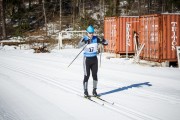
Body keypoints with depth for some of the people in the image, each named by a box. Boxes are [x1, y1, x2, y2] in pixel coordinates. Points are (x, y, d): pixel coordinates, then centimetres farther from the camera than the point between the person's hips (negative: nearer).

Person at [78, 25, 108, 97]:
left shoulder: (96, 39, -2)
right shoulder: (84, 39, -10)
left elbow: (105, 43, -5)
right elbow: (80, 44, -29)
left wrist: (103, 41, -28)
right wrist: (84, 42, -50)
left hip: (94, 59, 3)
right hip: (87, 59, -3)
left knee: (95, 75, 5)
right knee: (87, 76, -3)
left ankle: (94, 91, 18)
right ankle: (85, 91, 7)